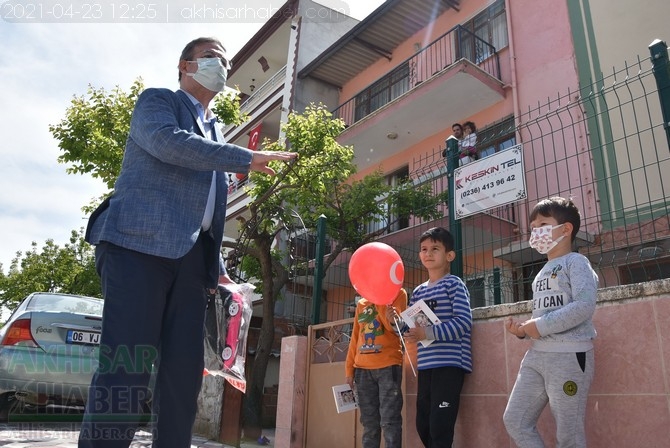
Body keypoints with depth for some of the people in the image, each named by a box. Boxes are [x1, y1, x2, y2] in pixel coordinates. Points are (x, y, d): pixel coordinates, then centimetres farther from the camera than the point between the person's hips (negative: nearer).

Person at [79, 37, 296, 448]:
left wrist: (219, 268, 17)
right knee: (127, 364, -13)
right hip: (139, 243, -6)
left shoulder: (216, 134, 28)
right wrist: (247, 159, -12)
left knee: (184, 370, 1)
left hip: (191, 257, 7)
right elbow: (169, 142, -13)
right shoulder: (157, 100, 11)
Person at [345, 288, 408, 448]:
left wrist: (392, 321, -27)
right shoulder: (361, 304, 19)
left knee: (389, 420, -8)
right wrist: (349, 369, 12)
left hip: (388, 365, -5)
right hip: (362, 368, 5)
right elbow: (355, 337, 18)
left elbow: (399, 328, -5)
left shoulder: (397, 293, 5)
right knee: (369, 422, 7)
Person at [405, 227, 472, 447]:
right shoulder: (418, 291, 15)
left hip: (450, 364, -7)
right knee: (423, 426, 13)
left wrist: (429, 333, -23)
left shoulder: (454, 284, -5)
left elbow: (464, 322, -16)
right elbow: (411, 327, 16)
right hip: (426, 365, 7)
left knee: (440, 427, -6)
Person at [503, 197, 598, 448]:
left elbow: (585, 305, -19)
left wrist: (540, 326, -17)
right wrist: (523, 330, 2)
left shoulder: (575, 262, -3)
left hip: (569, 354, -8)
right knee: (515, 420, 6)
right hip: (537, 355, 8)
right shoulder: (541, 274, 20)